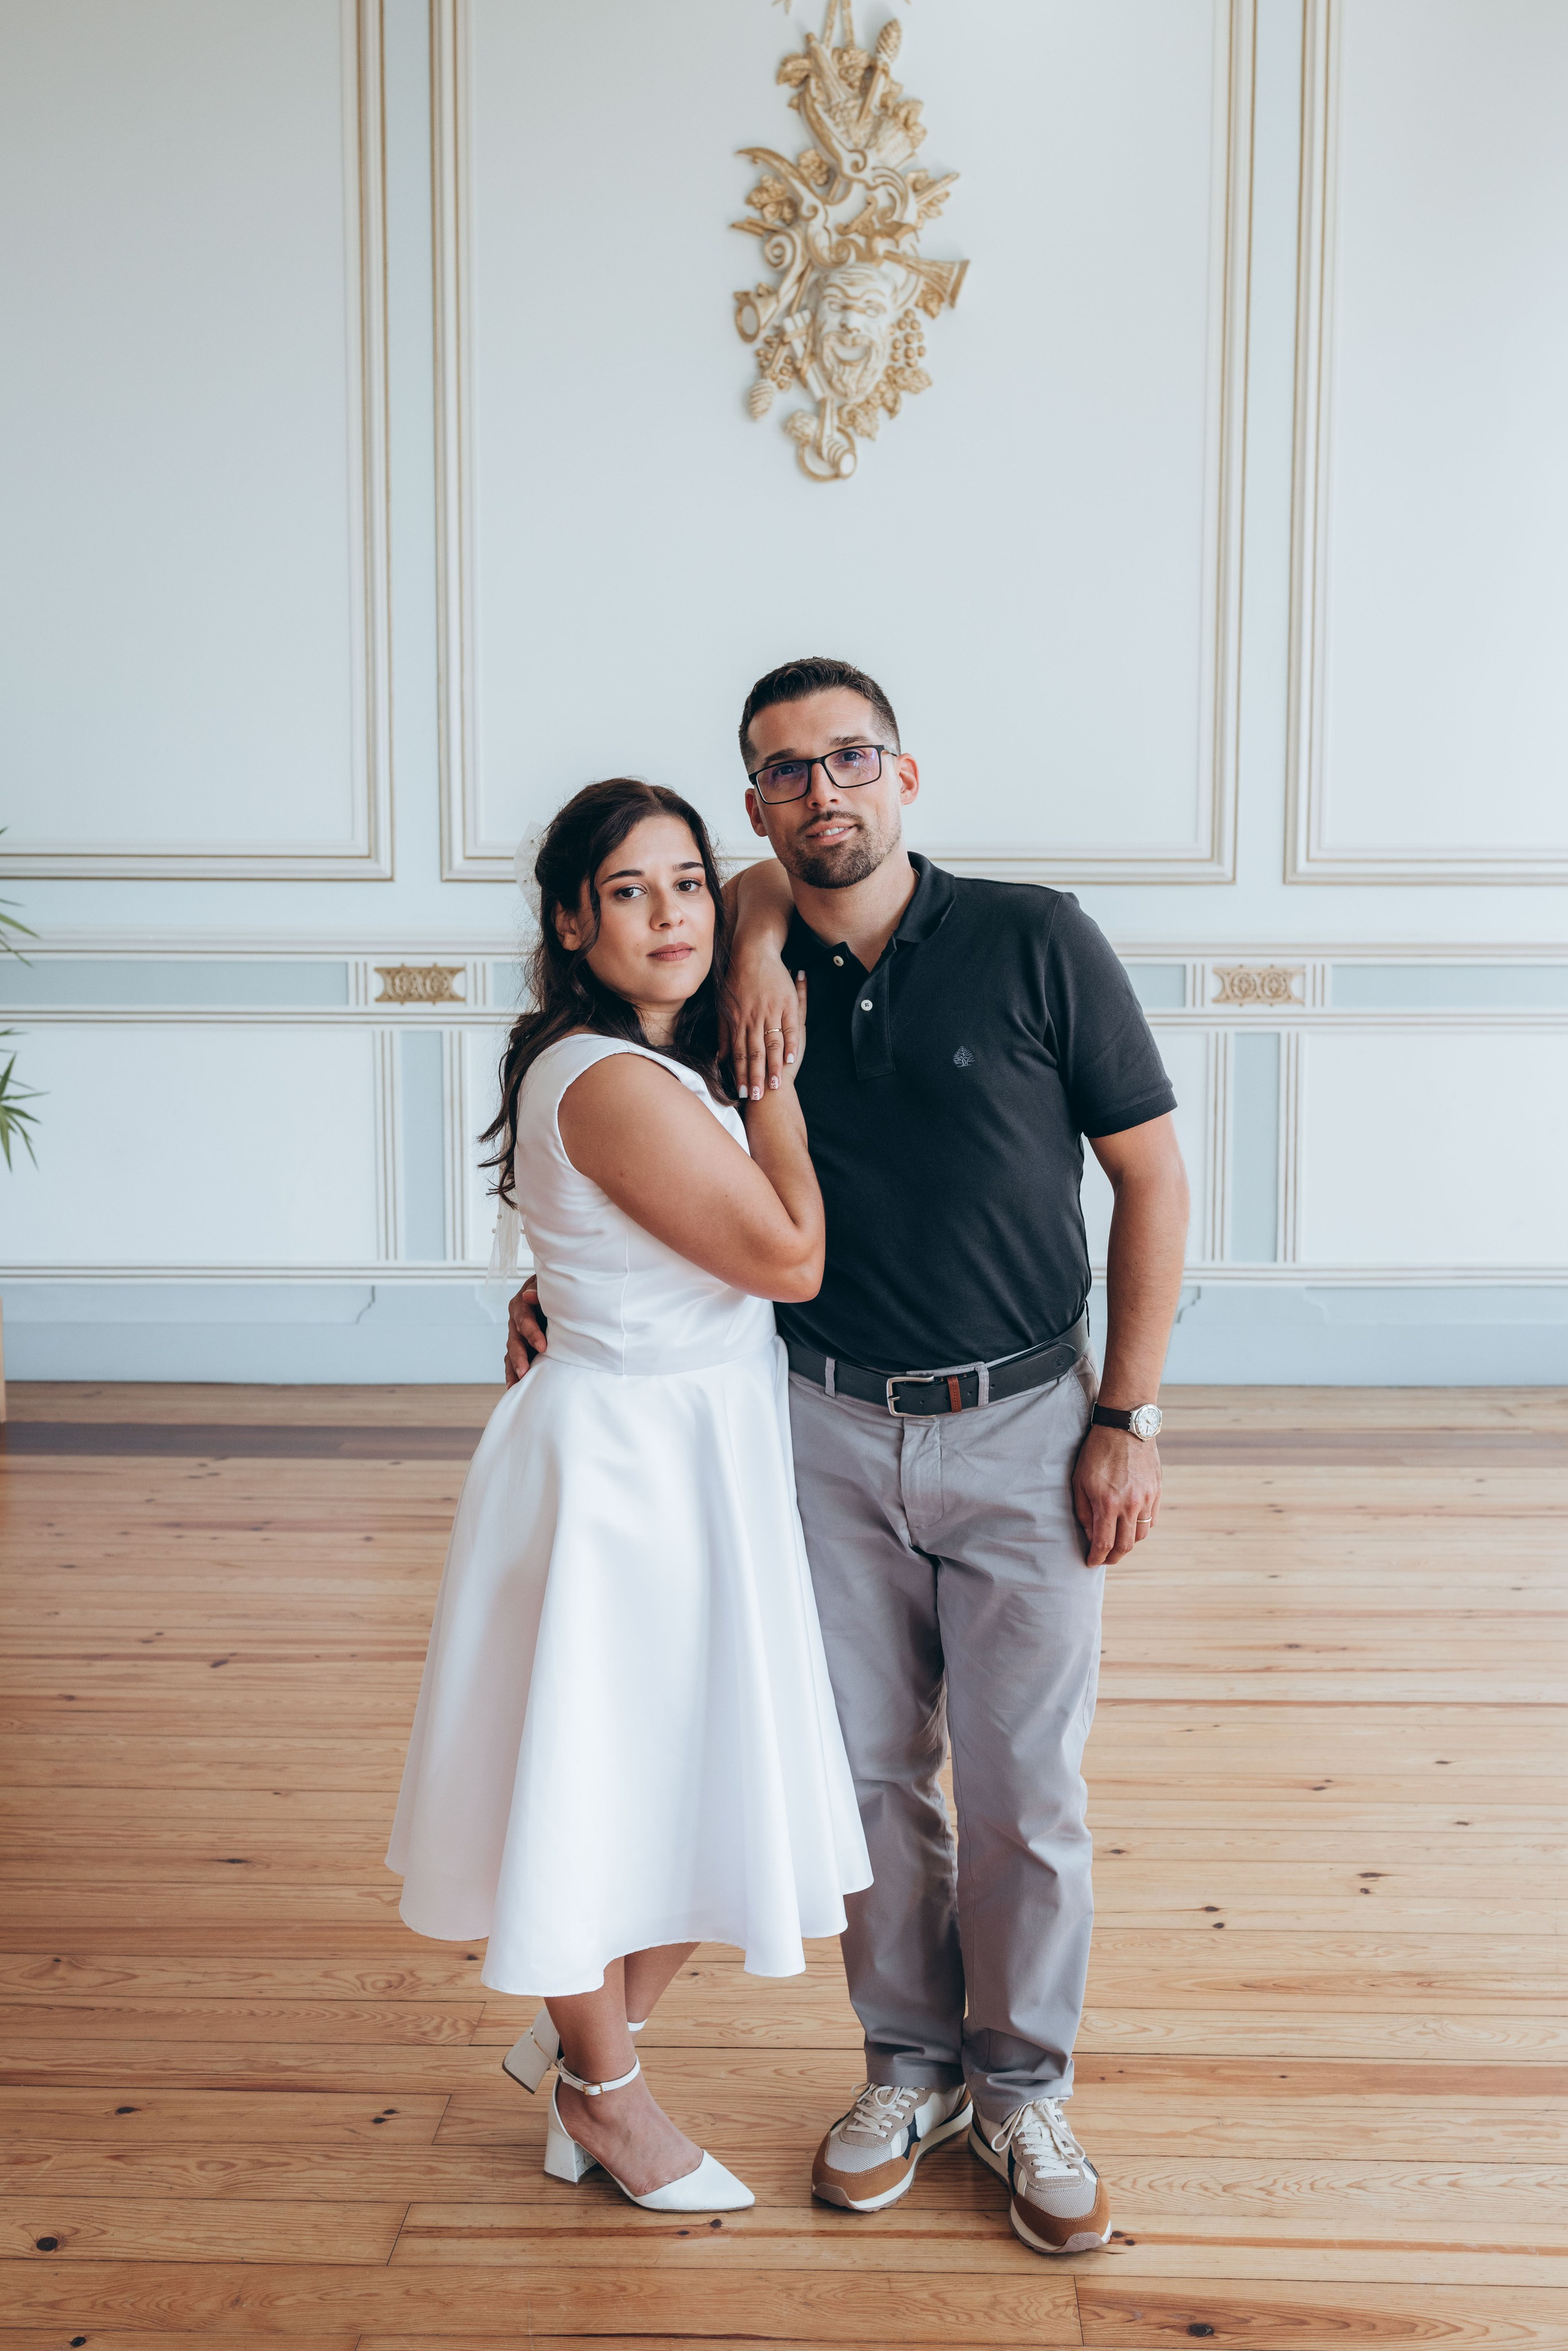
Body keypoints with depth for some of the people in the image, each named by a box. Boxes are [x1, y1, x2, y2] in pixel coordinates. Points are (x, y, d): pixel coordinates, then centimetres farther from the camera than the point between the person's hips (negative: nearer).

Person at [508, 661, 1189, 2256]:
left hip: (1024, 1427, -2)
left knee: (1024, 1789, 5)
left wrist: (1129, 1420, -7)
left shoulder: (1035, 942, -8)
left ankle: (1023, 2091, 26)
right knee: (869, 1766, 11)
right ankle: (910, 2063, 32)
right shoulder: (752, 984, 1)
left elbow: (1152, 1179, -4)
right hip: (827, 1426, 3)